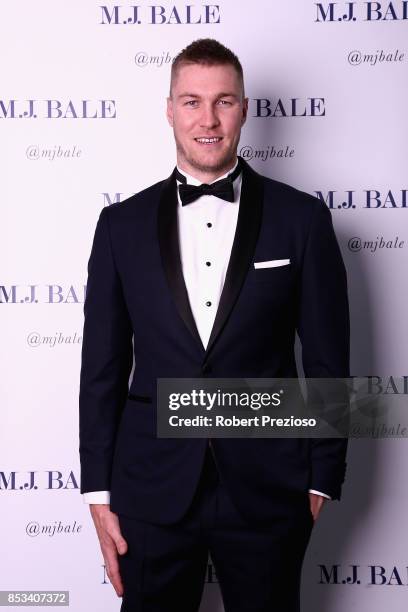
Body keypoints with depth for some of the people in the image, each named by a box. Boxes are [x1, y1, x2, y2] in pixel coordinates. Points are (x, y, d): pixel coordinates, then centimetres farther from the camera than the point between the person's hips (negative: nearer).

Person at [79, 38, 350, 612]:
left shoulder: (302, 219, -2)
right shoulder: (122, 224, 3)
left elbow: (327, 360, 1)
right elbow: (103, 367, 4)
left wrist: (322, 478, 0)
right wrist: (99, 492, 2)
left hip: (267, 493, -1)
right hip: (153, 492, 1)